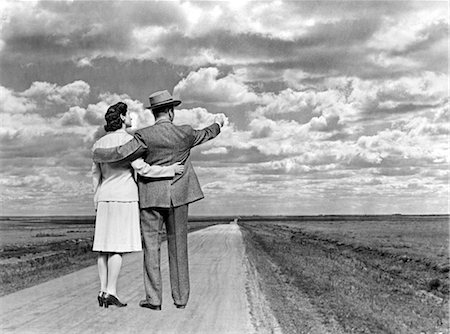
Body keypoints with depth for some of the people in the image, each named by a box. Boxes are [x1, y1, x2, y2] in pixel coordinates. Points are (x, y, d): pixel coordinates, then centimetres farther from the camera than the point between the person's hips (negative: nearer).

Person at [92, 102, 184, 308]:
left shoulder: (100, 143, 11)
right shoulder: (128, 140, -9)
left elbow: (96, 176, 14)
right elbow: (142, 169, -17)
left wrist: (97, 203, 20)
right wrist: (170, 170, -10)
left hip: (105, 198, 6)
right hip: (125, 197, -6)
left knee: (104, 245, 6)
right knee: (118, 245, -6)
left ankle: (103, 290, 5)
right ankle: (111, 291, -8)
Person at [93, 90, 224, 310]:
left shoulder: (145, 136, -11)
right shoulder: (185, 134, -2)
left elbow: (121, 154, -17)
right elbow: (205, 135, 18)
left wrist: (98, 154, 3)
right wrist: (218, 124, 40)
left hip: (151, 197, -2)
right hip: (178, 194, 2)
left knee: (151, 245, 3)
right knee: (178, 245, 9)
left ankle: (154, 299, 1)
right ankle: (180, 297, 13)